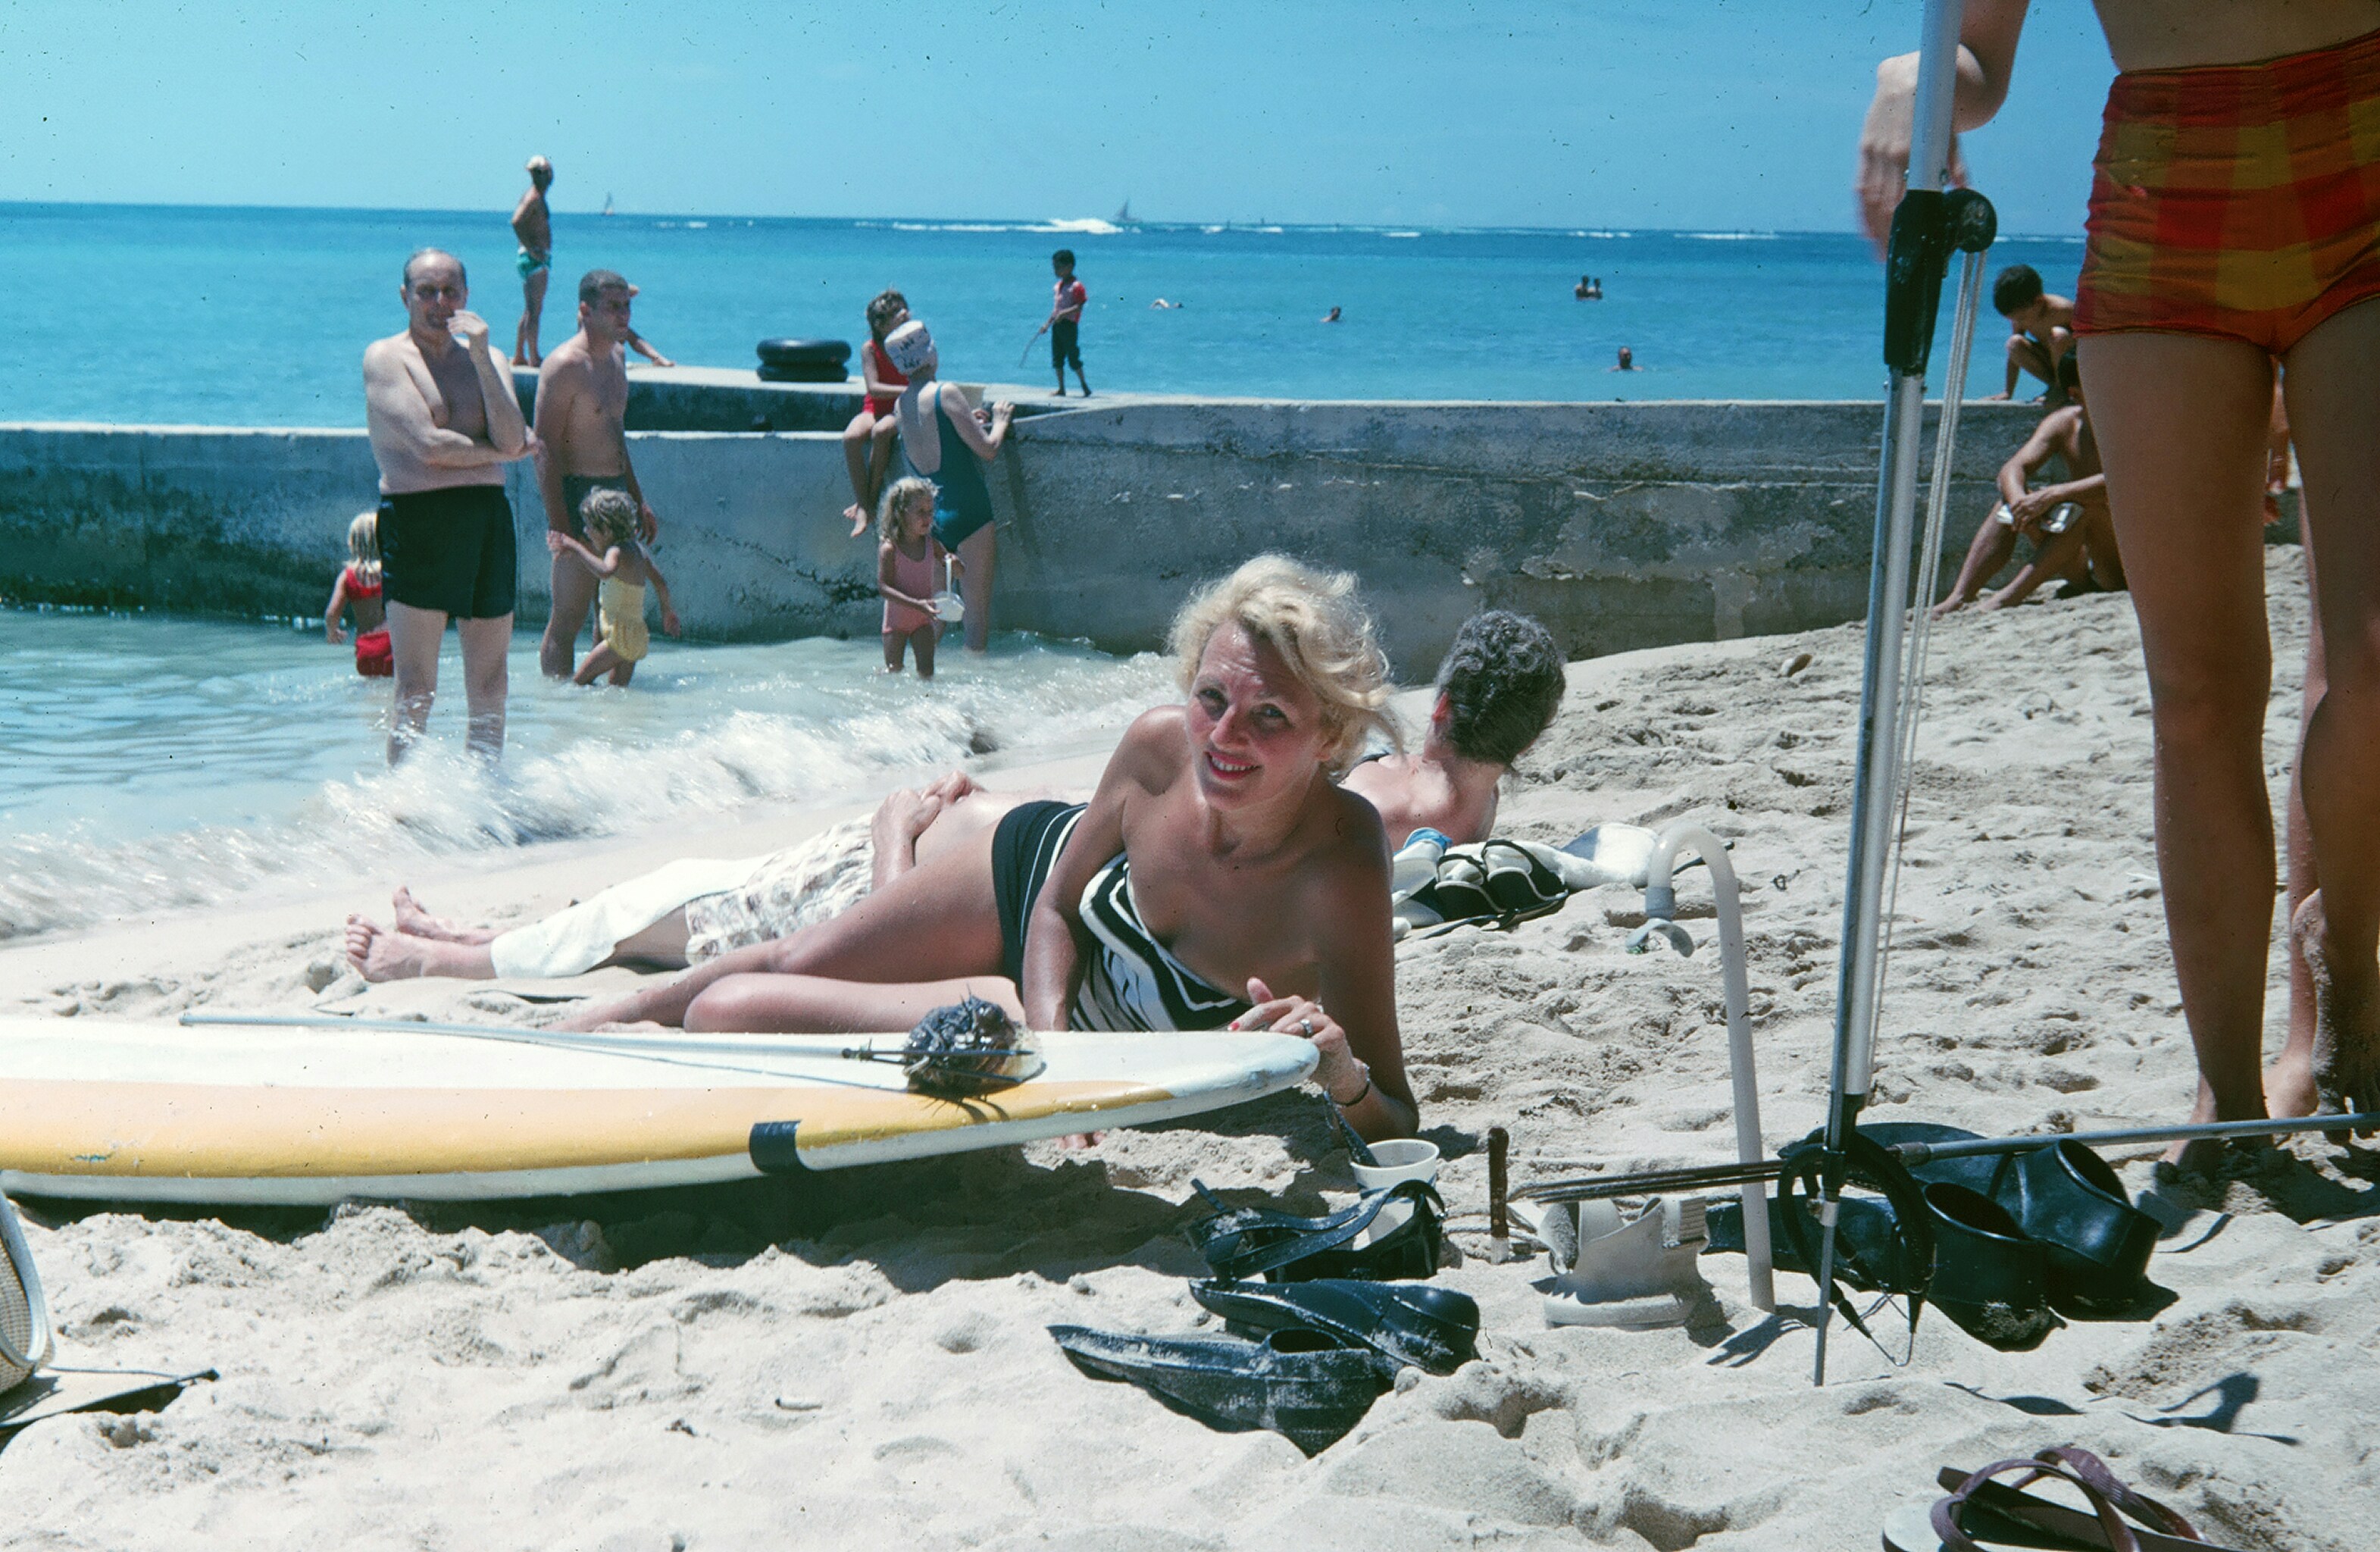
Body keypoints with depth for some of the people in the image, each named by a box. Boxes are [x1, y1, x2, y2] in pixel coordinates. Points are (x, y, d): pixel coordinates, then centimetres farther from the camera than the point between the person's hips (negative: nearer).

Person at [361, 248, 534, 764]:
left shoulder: (486, 359, 15)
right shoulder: (386, 357, 1)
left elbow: (511, 438, -3)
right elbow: (429, 445, -12)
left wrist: (480, 356, -8)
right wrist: (504, 451, 0)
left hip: (488, 518, 5)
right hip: (416, 522, -5)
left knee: (489, 687, 7)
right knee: (415, 691, -7)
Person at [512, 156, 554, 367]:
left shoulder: (538, 197, 17)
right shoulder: (533, 198, -13)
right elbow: (516, 222, -27)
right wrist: (532, 249, -24)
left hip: (536, 257, 11)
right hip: (535, 260, -11)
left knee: (530, 310, 14)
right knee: (534, 310, -9)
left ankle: (519, 356, 18)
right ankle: (533, 357, -9)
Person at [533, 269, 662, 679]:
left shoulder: (616, 357, 15)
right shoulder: (565, 365, -13)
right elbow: (546, 448, -17)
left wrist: (639, 499, 26)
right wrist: (558, 523, -23)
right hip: (577, 495, -9)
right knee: (567, 619, -7)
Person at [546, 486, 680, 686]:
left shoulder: (618, 552, -17)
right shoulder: (637, 550, 11)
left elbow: (606, 572, -41)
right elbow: (660, 583, 21)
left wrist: (577, 549, -36)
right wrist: (667, 610, 37)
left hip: (620, 637, -9)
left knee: (578, 681, -10)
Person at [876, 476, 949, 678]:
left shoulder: (932, 545, -2)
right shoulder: (889, 548, -16)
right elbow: (883, 587, -23)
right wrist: (917, 604, -33)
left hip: (923, 621, 3)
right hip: (897, 619, -3)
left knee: (926, 672, -5)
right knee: (894, 671, -4)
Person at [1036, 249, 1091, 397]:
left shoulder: (1076, 286, -12)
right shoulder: (1057, 287, 14)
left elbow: (1079, 307, -18)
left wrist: (1064, 313, -26)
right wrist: (1047, 324, 16)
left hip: (1069, 325, -8)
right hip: (1057, 326, 8)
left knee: (1073, 357, -5)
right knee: (1057, 358, 7)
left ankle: (1085, 387, 6)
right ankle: (1061, 389, 12)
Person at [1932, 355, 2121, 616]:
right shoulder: (2064, 423, 3)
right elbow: (2012, 469, -10)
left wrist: (2052, 494, -38)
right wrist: (2019, 501, -33)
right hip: (2080, 569, 5)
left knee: (2087, 500, -30)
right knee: (2010, 497, -9)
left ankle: (2010, 596, -37)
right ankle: (1959, 597, -22)